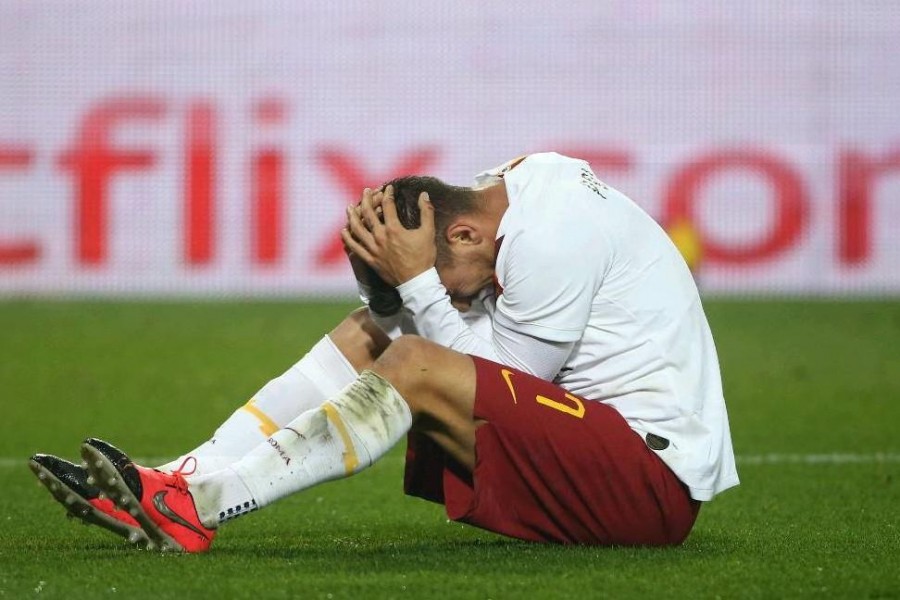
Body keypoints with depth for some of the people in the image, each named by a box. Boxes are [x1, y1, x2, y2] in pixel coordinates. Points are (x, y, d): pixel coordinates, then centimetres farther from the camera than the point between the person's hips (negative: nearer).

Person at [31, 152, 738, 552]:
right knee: (372, 330, 5)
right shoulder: (517, 184, 7)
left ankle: (197, 507, -24)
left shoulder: (552, 238, -20)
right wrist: (390, 280, -10)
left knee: (416, 368, -25)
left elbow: (497, 386, -16)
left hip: (655, 485, -10)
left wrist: (416, 281, -16)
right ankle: (180, 482, -7)